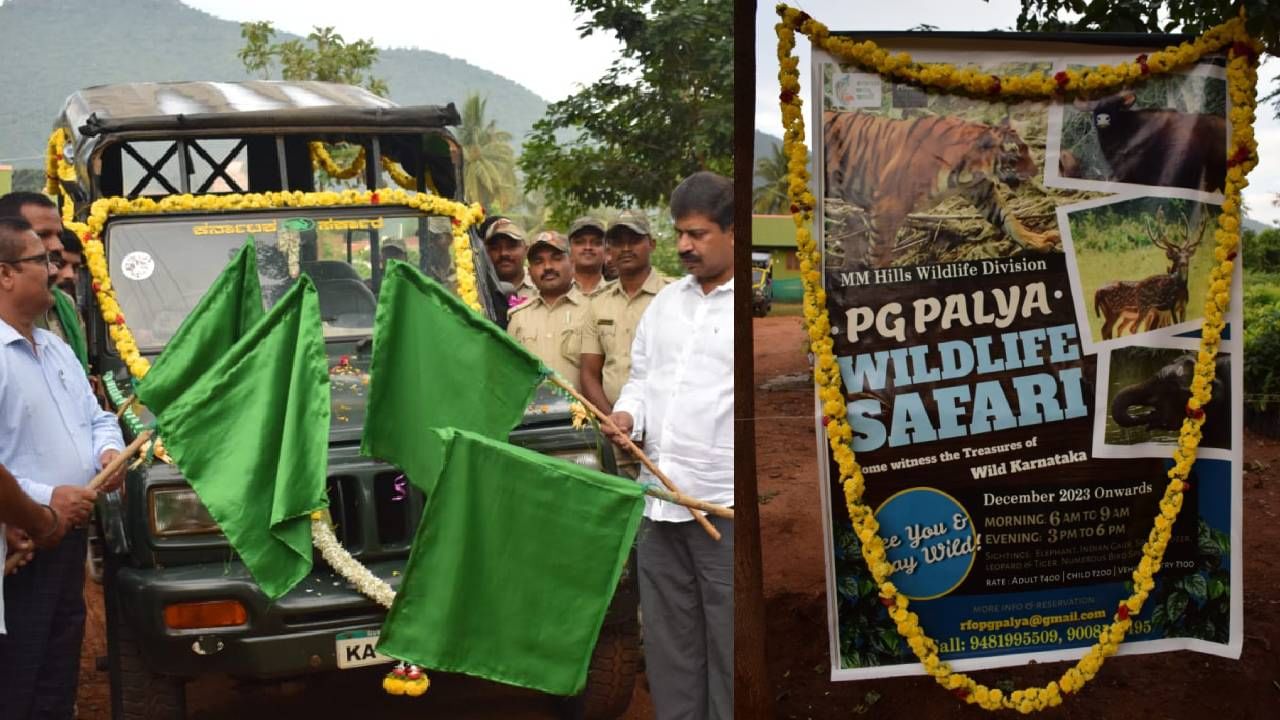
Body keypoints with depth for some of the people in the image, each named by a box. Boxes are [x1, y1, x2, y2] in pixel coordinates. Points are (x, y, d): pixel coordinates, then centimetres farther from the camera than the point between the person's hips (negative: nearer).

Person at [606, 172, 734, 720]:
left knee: (727, 648, 0)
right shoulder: (666, 301, 15)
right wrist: (629, 414, 2)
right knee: (667, 643, 15)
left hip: (725, 504, -7)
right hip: (660, 498, 7)